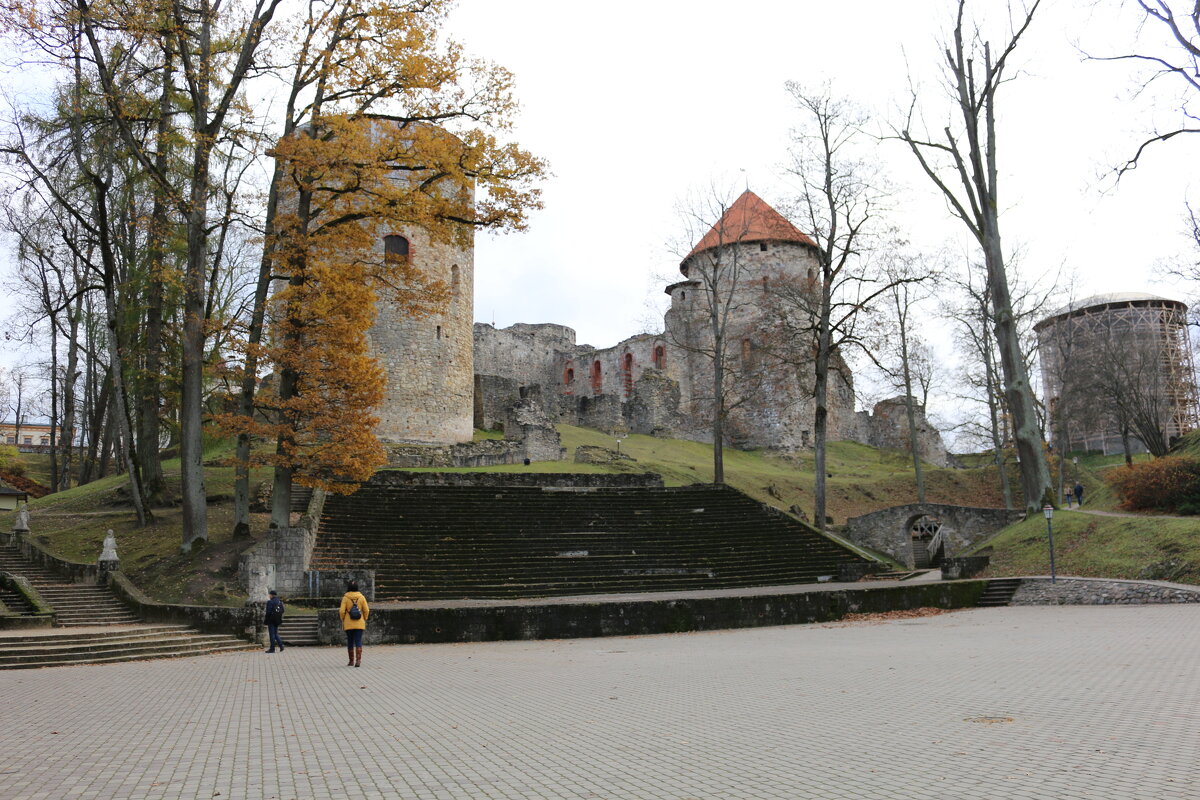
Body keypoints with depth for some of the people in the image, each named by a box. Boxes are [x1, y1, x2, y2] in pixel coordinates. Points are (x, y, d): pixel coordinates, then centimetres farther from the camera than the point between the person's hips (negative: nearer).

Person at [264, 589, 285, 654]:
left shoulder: (270, 602, -14)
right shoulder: (280, 602, 8)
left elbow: (268, 612, -17)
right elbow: (282, 611, 9)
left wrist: (265, 619, -6)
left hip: (271, 620, -7)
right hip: (277, 620, 7)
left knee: (272, 634, 0)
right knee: (275, 633, 17)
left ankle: (272, 649, 3)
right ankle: (281, 645, 4)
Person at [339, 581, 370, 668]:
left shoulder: (345, 598, -5)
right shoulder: (361, 597, -1)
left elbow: (342, 611, -8)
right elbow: (366, 610, -1)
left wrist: (343, 620, 9)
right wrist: (364, 620, 13)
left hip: (348, 624, -1)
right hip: (359, 624, 1)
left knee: (350, 642, 11)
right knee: (358, 642, 0)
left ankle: (351, 661, 18)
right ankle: (358, 660, -13)